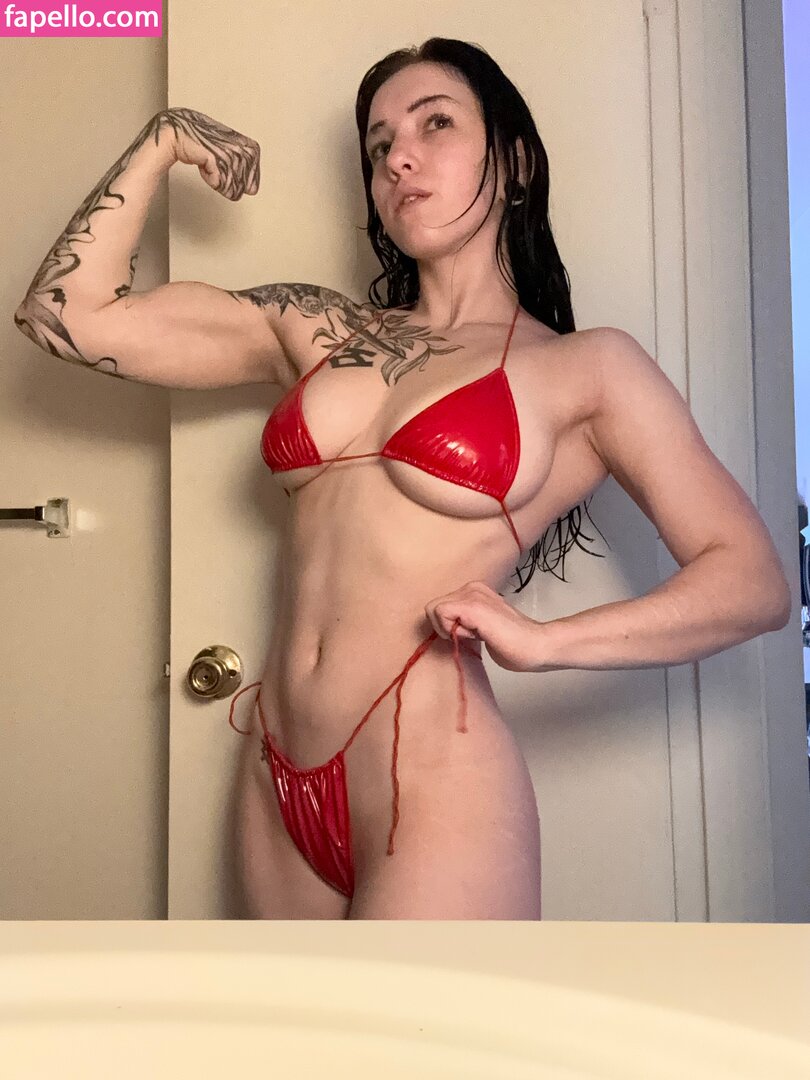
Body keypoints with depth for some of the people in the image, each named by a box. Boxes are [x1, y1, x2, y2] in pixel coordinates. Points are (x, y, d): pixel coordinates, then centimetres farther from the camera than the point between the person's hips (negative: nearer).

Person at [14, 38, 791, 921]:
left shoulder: (588, 368, 0)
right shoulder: (318, 330, 10)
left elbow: (753, 581, -5)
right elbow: (68, 317, 7)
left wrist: (540, 641, -16)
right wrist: (161, 142, 8)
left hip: (433, 786, -4)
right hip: (275, 780, 5)